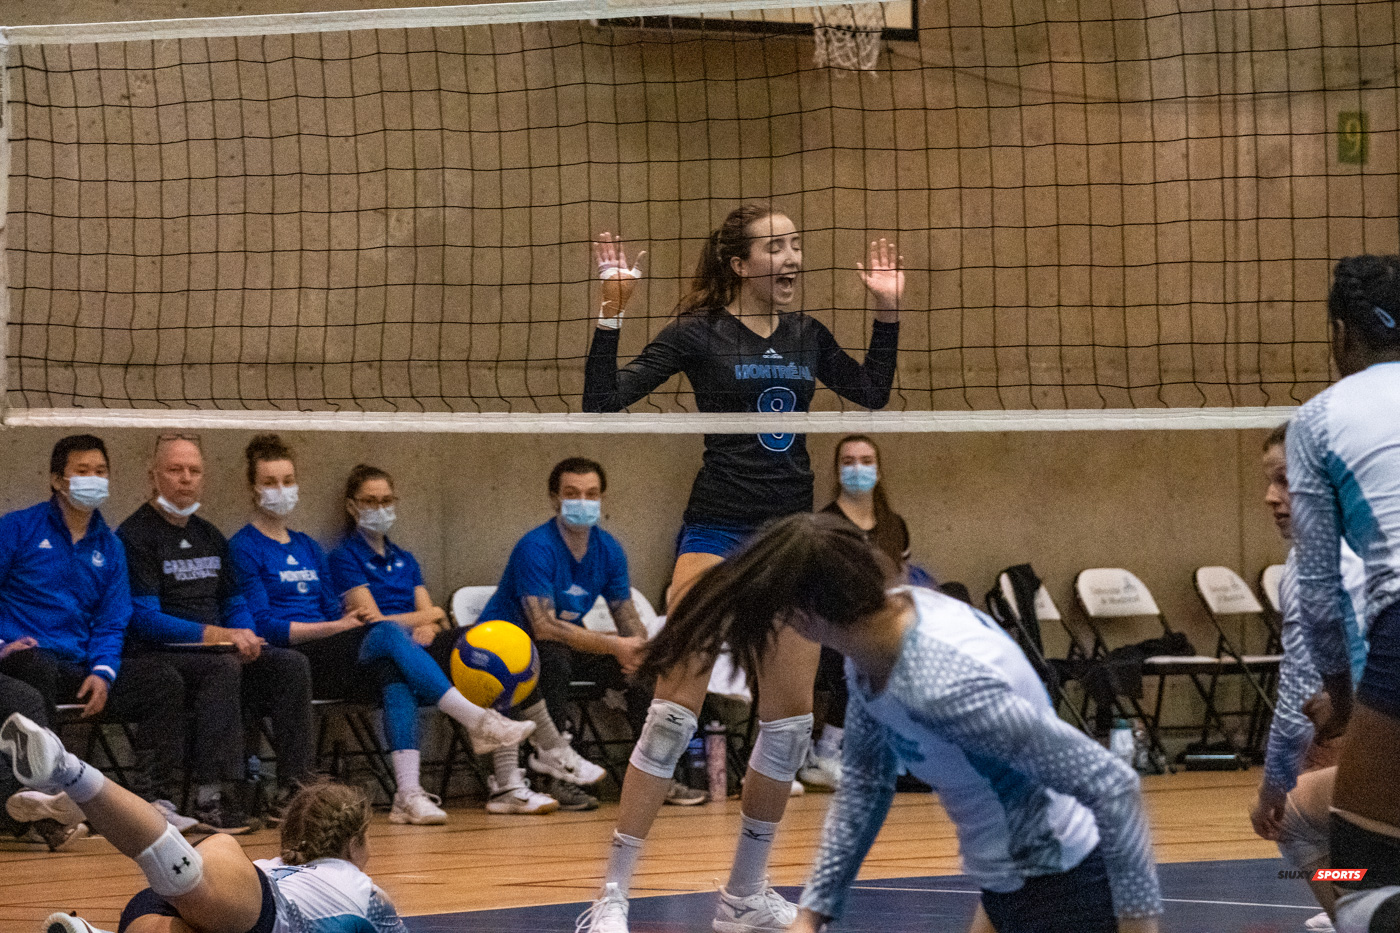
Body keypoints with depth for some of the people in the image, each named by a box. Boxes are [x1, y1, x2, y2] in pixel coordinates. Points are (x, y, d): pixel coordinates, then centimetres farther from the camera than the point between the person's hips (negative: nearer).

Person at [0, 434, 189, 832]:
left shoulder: (108, 547, 18)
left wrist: (102, 672, -6)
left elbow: (111, 624, 13)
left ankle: (152, 799, -18)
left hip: (80, 664, 5)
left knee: (165, 681, -12)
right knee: (37, 670, -40)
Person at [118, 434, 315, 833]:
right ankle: (209, 797, -40)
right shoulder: (136, 536, -6)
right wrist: (219, 635, -18)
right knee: (223, 667, -35)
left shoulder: (210, 536, 20)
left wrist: (245, 637, -3)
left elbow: (235, 605, 22)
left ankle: (294, 788, -19)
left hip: (215, 651, 7)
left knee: (291, 665, -14)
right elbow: (146, 620, -14)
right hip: (157, 657, -7)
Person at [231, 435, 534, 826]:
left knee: (393, 670, -29)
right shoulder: (244, 548, 2)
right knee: (388, 635, -29)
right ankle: (477, 719, -35)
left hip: (329, 655, 6)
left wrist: (355, 619, -4)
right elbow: (265, 625, -8)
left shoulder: (308, 548, 24)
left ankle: (408, 794, -42)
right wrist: (338, 627, -14)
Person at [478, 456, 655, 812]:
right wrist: (615, 646, -32)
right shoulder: (535, 548, -23)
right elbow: (544, 626, -31)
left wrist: (638, 649, -21)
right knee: (553, 657, -38)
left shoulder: (608, 550, -1)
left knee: (642, 668, -10)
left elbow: (628, 618, 4)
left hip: (567, 643, 7)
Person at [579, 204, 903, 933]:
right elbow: (603, 402, -12)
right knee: (676, 709, -12)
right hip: (717, 534, -6)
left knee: (791, 719, 6)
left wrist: (888, 313, 16)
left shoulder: (806, 337, 10)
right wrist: (611, 317, -22)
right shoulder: (698, 334, -5)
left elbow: (872, 393, 26)